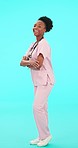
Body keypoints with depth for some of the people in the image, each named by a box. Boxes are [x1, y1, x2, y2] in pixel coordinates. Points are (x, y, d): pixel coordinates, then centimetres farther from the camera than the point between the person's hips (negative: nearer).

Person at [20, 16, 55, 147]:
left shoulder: (44, 44, -13)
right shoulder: (33, 45, 13)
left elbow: (38, 65, -23)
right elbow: (22, 62, 4)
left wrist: (27, 62, -5)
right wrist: (30, 62, -17)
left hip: (45, 80, -9)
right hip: (37, 81, 9)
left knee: (37, 107, -13)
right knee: (42, 108, 11)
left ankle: (46, 135, 3)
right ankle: (42, 137, 19)